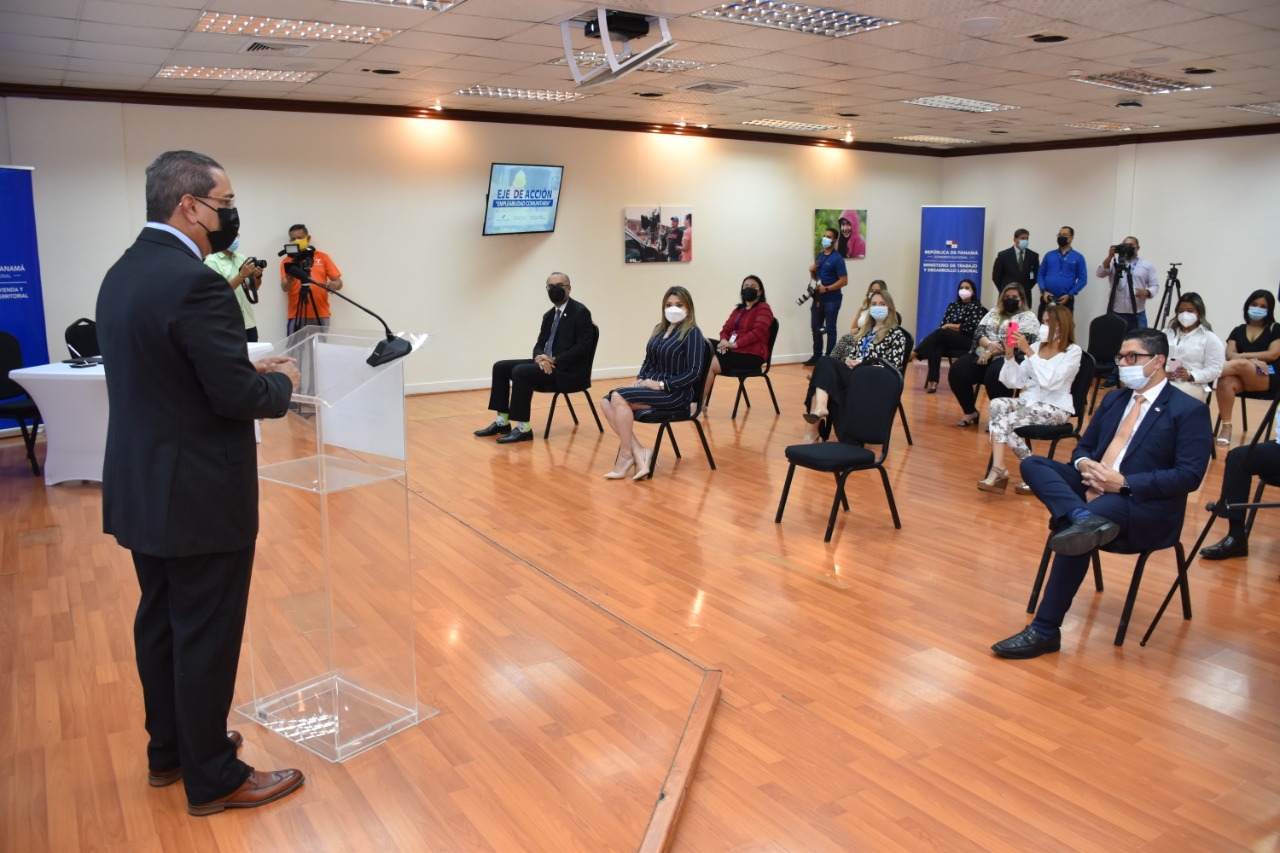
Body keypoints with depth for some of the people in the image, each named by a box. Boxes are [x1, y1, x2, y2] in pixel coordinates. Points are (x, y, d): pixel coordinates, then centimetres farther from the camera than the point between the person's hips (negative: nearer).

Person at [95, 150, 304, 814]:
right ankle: (212, 778, 20)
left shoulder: (123, 272, 8)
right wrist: (282, 380, -3)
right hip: (197, 496, -9)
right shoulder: (195, 283, -22)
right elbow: (239, 397, -23)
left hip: (141, 487, 10)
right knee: (207, 637, 4)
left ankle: (169, 750, 37)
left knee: (160, 622, 20)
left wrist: (247, 369, 10)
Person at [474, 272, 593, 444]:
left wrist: (554, 360, -21)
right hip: (547, 364, 9)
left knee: (520, 371, -28)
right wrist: (540, 357, -10)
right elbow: (540, 344, 15)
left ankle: (524, 428, -22)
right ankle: (502, 421, 2)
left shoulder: (580, 312, -9)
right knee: (500, 367, 1)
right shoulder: (549, 315, 16)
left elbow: (583, 347, -17)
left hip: (569, 370, -9)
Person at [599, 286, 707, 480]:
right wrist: (640, 380, 0)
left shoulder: (692, 333, -8)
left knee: (618, 398, -25)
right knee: (606, 402, -14)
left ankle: (626, 455, -13)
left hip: (676, 393, -8)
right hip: (651, 387, 8)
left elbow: (694, 372, -15)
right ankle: (639, 452, -19)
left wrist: (662, 384, -18)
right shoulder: (659, 328, 15)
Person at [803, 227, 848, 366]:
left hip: (831, 299, -7)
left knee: (830, 329, 0)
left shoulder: (837, 259, -11)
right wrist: (812, 271, -1)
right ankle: (817, 356, 22)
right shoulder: (819, 256, 11)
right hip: (818, 297, 7)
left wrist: (827, 288, -22)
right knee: (816, 327, 11)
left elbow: (844, 281, -16)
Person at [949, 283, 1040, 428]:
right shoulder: (994, 312, 21)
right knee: (957, 372, -20)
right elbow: (979, 331, 9)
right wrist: (989, 344, -15)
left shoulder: (1028, 317, 4)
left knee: (995, 376, -39)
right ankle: (970, 412, -3)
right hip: (983, 355, 6)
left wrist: (991, 352, -17)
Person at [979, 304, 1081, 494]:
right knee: (997, 404, -27)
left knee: (1005, 421, -28)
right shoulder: (1036, 346, 12)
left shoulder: (1073, 351, -3)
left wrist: (1029, 352, -18)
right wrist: (1009, 355, -5)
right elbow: (1013, 382, 9)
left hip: (1055, 408, -5)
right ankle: (999, 469, -36)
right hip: (1029, 401, 5)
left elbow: (1050, 381, -19)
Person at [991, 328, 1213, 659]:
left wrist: (1124, 483, -19)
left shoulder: (1189, 410, -3)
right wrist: (1084, 464, -4)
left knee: (1074, 530, -33)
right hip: (1093, 489, 7)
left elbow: (1190, 476, -11)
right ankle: (1084, 519, -42)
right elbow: (1083, 446, 22)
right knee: (1032, 464, -14)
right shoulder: (1113, 399, 18)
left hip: (1144, 506, -7)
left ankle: (1045, 631, -25)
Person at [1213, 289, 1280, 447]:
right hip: (1242, 379, 2)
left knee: (1240, 364, -35)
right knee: (1225, 382, -34)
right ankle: (1226, 426, -30)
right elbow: (1229, 355, 2)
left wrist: (1243, 356, -8)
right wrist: (1253, 361, -15)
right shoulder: (1238, 330, 15)